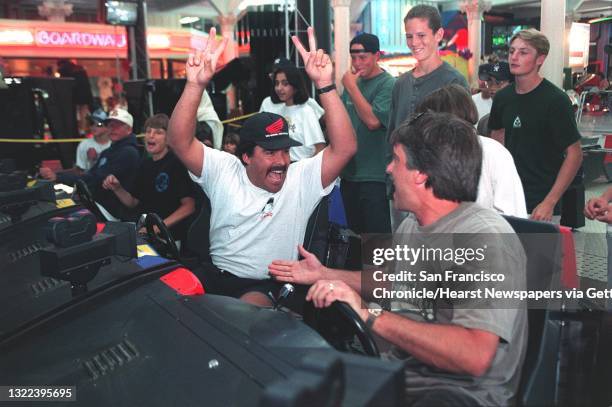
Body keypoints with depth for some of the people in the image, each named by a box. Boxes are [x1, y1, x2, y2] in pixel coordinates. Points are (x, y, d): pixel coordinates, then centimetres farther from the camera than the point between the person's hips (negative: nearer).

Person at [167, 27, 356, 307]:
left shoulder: (301, 180, -7)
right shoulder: (223, 171, -2)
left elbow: (345, 148, -21)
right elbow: (179, 142, -14)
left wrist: (325, 85, -29)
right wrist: (196, 85, -27)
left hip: (268, 286, -3)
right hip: (215, 274, 3)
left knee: (248, 309, -33)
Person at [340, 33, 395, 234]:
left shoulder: (387, 85, -11)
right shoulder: (353, 81, 11)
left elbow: (373, 121, -23)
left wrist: (351, 87, -17)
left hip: (374, 177, -7)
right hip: (349, 173, 7)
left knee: (377, 232, -2)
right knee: (355, 232, 18)